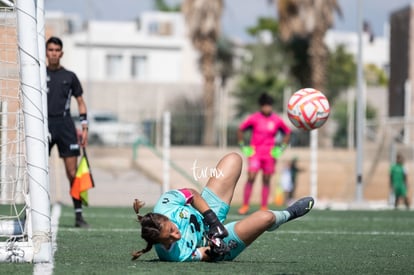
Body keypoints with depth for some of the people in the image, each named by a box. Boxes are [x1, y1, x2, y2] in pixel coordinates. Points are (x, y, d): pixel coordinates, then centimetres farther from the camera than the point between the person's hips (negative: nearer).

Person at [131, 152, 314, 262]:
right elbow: (203, 255, -22)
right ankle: (288, 214, 16)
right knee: (265, 218, -29)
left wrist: (212, 220, -22)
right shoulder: (177, 254, -40)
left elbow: (192, 194, -15)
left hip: (205, 215, 6)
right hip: (209, 241, -5)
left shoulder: (165, 205, -32)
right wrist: (212, 250, -44)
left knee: (233, 159, 7)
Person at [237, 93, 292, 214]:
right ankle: (245, 205, -7)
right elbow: (240, 130, 7)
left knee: (266, 180, 4)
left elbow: (287, 133, 16)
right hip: (255, 152, -2)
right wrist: (243, 146, 3)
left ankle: (264, 207, 10)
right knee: (251, 178, -13)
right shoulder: (254, 118, -3)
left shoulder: (277, 120, 2)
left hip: (270, 153, 2)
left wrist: (281, 148, 7)